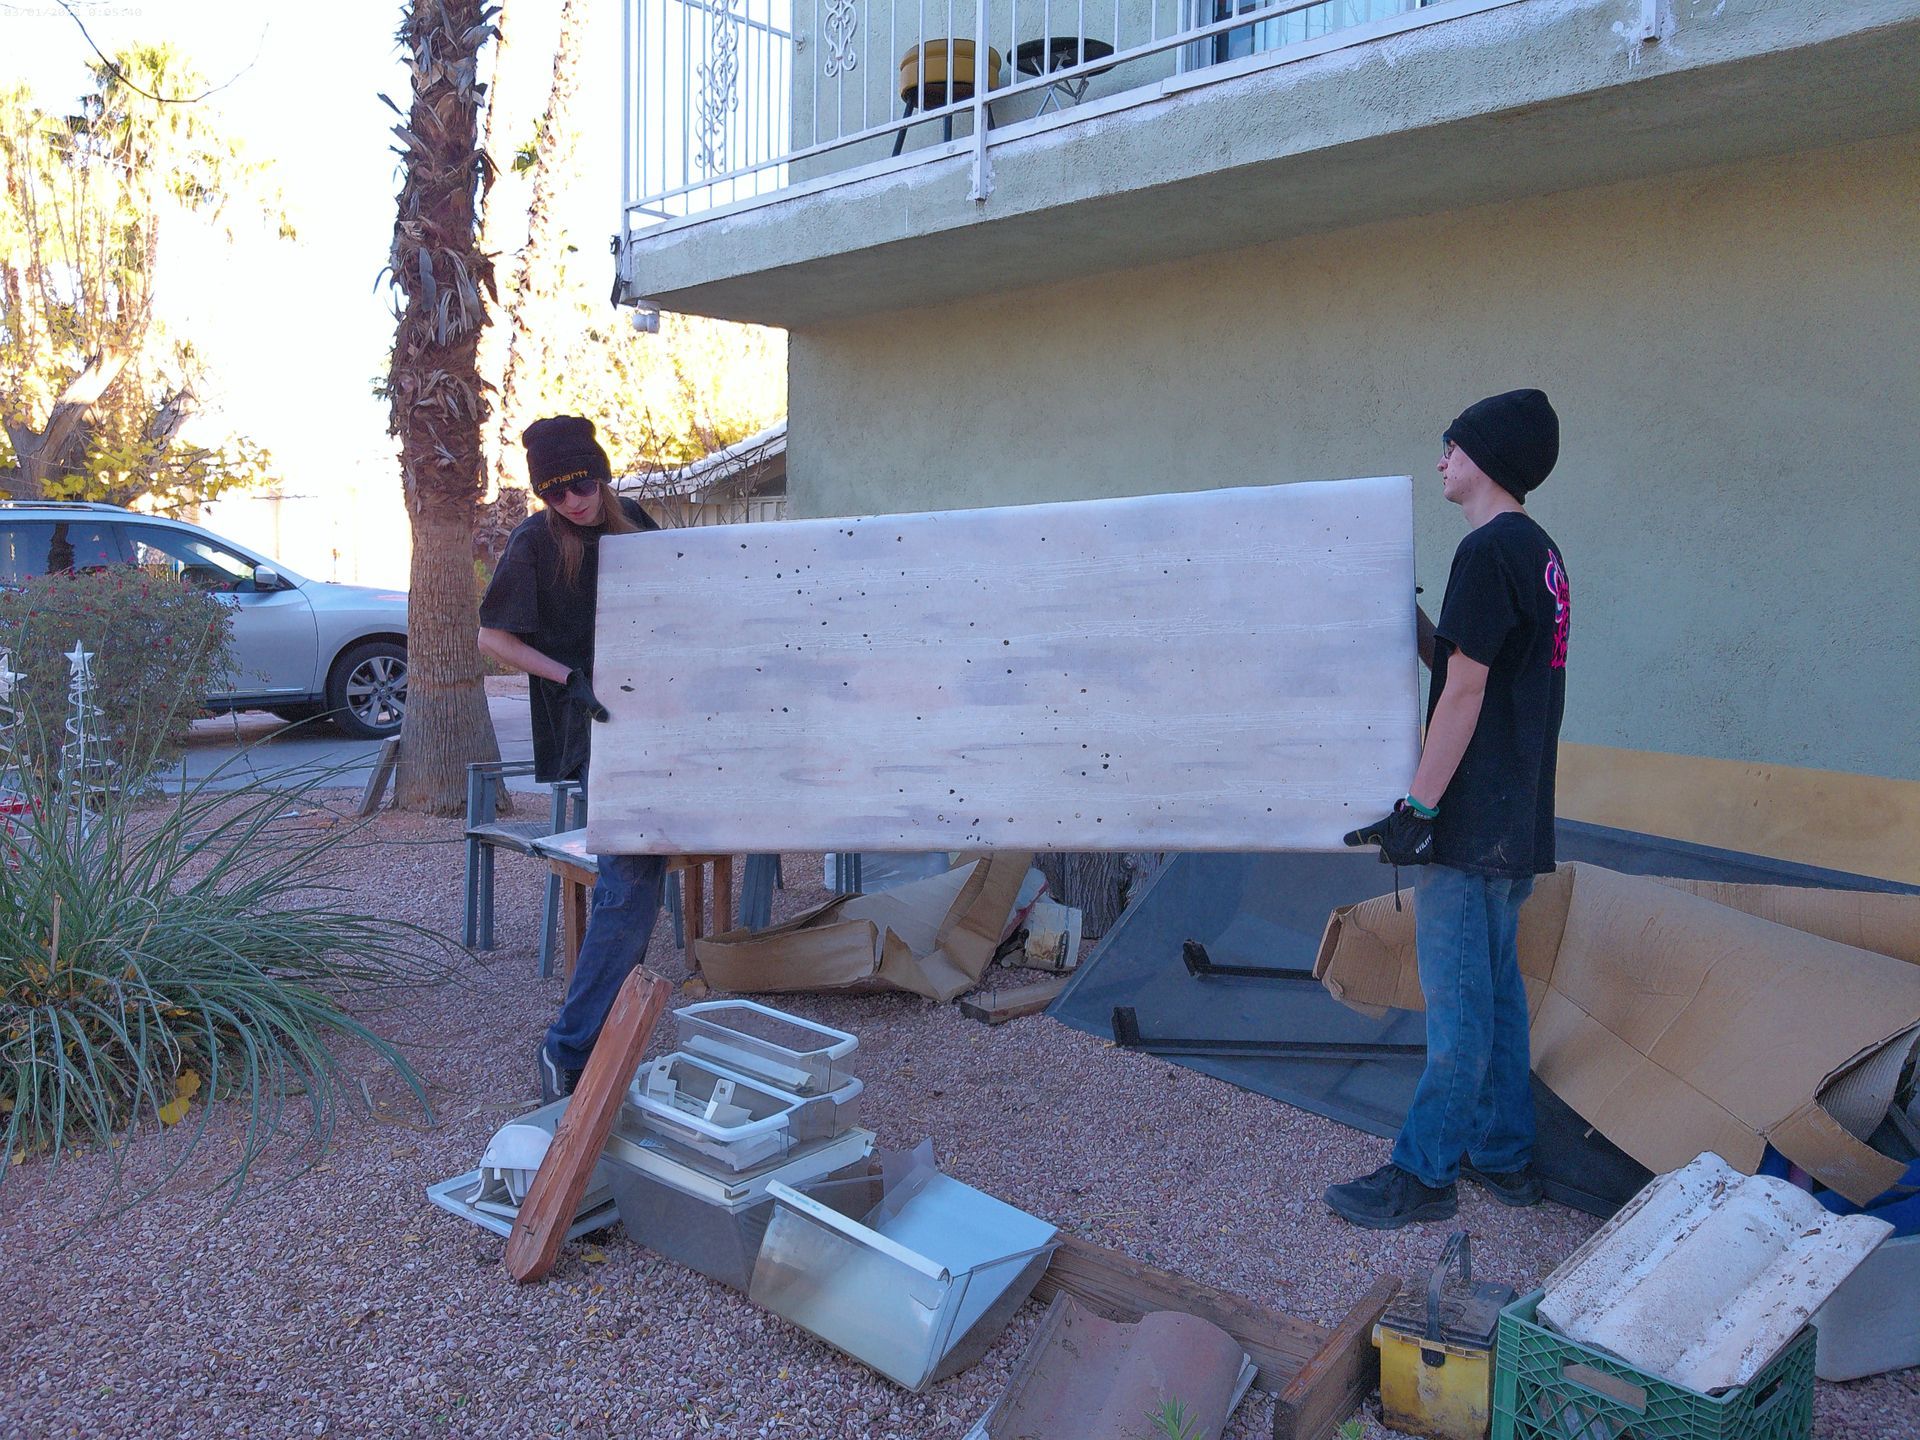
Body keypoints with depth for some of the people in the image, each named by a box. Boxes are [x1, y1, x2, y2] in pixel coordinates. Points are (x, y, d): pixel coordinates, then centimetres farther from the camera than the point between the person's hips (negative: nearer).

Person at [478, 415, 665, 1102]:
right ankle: (569, 1047, -9)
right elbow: (491, 636, -7)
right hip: (592, 734, -7)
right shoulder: (535, 540, -9)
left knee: (633, 877, 16)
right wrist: (569, 679, -16)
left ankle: (608, 1018, 34)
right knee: (631, 884, -14)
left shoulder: (631, 521, 7)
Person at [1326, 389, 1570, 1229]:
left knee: (1456, 1001, -2)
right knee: (1496, 987, 17)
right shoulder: (1540, 552, 13)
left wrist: (1417, 809, -17)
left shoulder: (1489, 551, -16)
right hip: (1517, 818, 10)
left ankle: (1422, 1174, 9)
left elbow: (1463, 691, -19)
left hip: (1472, 821, -10)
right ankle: (1503, 1154, 27)